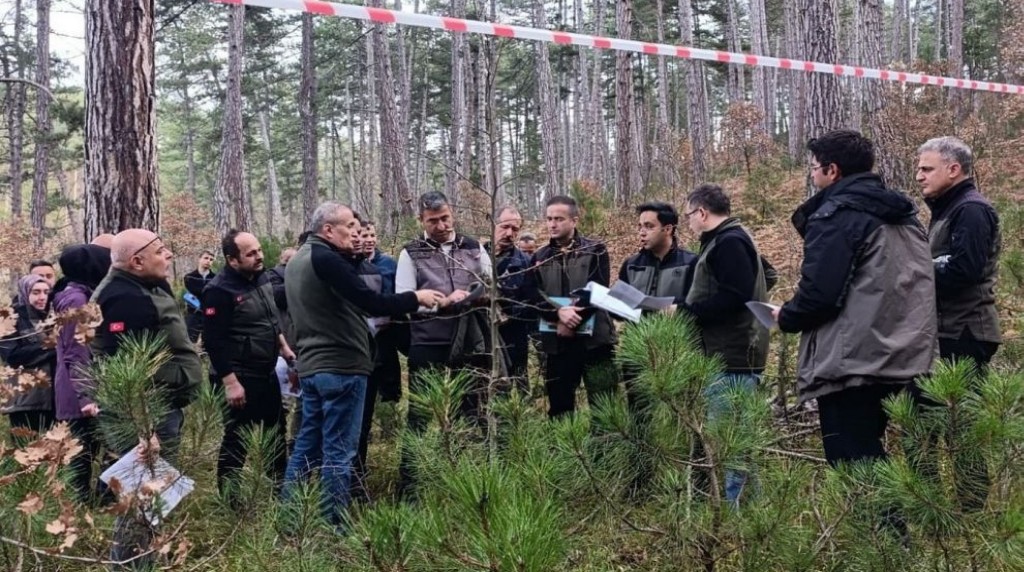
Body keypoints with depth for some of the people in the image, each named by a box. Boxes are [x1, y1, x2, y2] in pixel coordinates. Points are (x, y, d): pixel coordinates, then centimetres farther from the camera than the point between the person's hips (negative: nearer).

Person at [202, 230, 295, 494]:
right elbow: (214, 341, -22)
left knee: (277, 433, 18)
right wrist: (230, 382, -24)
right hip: (239, 378, -9)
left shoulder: (262, 279, 7)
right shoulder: (220, 290, -19)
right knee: (236, 440, 1)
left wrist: (284, 348, 17)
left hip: (266, 374, 9)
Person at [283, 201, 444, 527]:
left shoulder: (297, 260, 15)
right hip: (340, 367, -10)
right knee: (338, 450, -4)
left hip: (310, 365, 10)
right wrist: (417, 298, -10)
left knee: (308, 443, 15)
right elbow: (372, 303, -21)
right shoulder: (326, 259, -16)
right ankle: (333, 524, 0)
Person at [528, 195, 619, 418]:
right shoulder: (540, 257, 12)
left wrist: (572, 321, -16)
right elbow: (533, 297, 2)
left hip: (593, 339, -3)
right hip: (556, 342, 3)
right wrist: (559, 313, -17)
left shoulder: (595, 251, 3)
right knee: (559, 408, 10)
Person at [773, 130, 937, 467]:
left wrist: (786, 318, 1)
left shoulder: (835, 215, -10)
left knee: (851, 467, -5)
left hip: (851, 364, -9)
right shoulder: (902, 214, 18)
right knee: (870, 460, 17)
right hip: (902, 358, 9)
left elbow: (819, 291, -18)